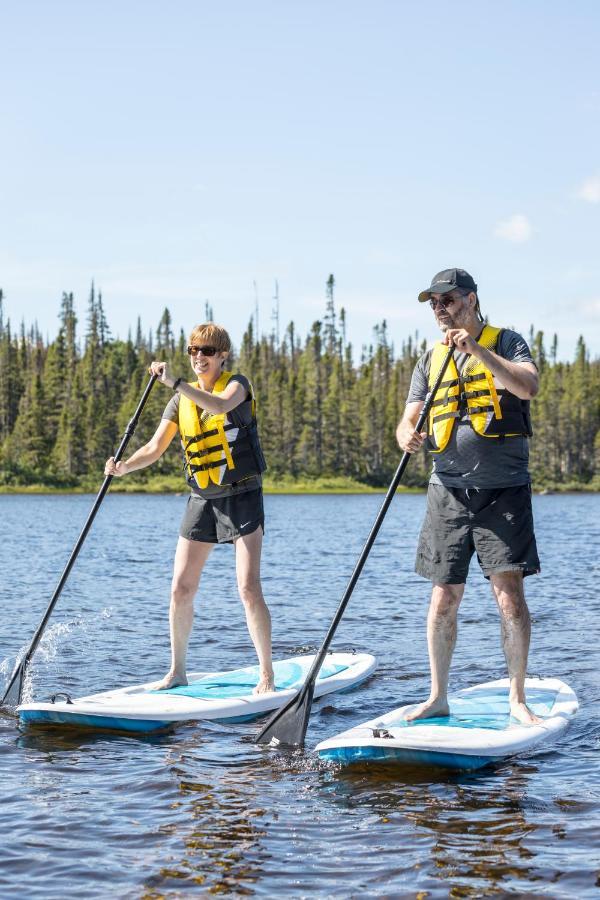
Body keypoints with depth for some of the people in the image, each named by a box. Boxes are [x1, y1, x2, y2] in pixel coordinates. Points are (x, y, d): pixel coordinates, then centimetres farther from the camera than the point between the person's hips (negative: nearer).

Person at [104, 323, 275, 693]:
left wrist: (175, 382, -33)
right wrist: (124, 466, -13)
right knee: (181, 589, 3)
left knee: (249, 588, -14)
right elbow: (155, 448, 5)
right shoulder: (182, 401, 8)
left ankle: (267, 674, -5)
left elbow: (219, 405, -31)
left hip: (243, 498, -5)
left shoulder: (237, 384, -6)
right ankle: (178, 671, 18)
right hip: (202, 500, 5)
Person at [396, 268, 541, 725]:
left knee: (510, 594, -8)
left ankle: (518, 699, 3)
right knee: (444, 599, 4)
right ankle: (438, 697, 15)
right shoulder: (431, 360, 13)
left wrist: (478, 350, -23)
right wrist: (408, 435, -17)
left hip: (504, 490, -3)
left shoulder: (506, 341, 2)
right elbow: (410, 419, 7)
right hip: (449, 491, 4)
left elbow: (528, 386, -17)